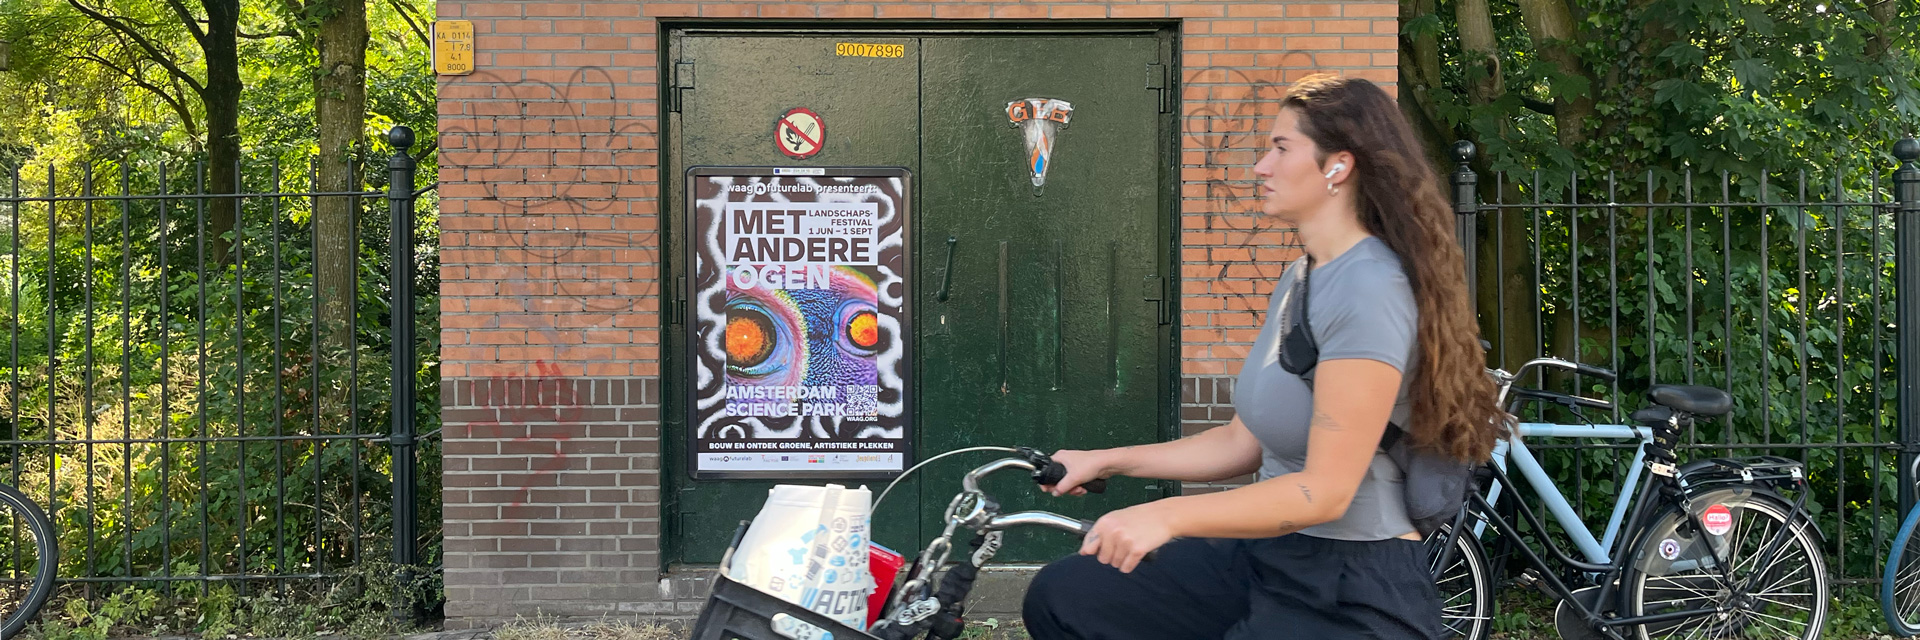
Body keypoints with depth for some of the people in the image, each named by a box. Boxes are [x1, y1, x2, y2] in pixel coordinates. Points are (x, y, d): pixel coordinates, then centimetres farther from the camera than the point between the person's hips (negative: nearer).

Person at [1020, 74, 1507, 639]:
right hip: (1269, 556, 9)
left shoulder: (1368, 288, -19)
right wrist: (1108, 461, 10)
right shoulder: (1297, 280, 11)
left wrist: (1166, 516, -31)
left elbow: (1325, 491, -24)